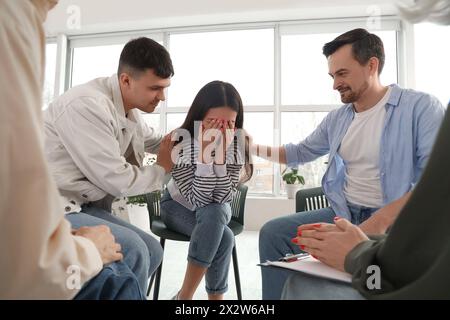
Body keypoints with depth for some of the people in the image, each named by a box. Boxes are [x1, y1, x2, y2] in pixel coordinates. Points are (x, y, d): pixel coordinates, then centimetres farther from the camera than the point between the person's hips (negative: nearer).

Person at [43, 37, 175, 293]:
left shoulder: (129, 110, 5)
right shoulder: (87, 105, -23)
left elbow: (158, 141, 22)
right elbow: (115, 180, -23)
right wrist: (162, 169, -5)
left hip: (81, 204, 9)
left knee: (151, 251, 3)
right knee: (132, 250, -25)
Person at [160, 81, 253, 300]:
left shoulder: (237, 143, -19)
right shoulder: (181, 141, -27)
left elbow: (221, 198, -27)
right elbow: (198, 198, -32)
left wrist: (221, 154, -37)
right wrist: (205, 153, -40)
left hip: (217, 210, 3)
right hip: (178, 205, -2)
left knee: (214, 213, -32)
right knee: (224, 238, -29)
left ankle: (184, 295, -16)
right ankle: (216, 296, -6)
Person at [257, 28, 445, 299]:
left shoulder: (421, 106, -6)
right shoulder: (337, 119, 13)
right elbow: (301, 152, 25)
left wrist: (382, 219, -28)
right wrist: (255, 148, 13)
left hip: (398, 221, -5)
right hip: (342, 214, 6)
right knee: (273, 233, -7)